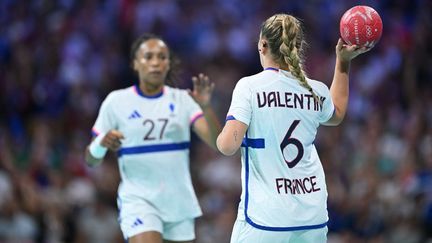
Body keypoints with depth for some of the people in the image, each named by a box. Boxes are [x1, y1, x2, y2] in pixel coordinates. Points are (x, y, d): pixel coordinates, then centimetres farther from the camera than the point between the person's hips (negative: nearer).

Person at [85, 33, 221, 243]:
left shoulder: (182, 100, 3)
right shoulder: (116, 101, -2)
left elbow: (217, 143, -10)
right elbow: (91, 160, 1)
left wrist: (206, 107, -27)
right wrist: (101, 144, -22)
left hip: (180, 201, 3)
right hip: (138, 201, -3)